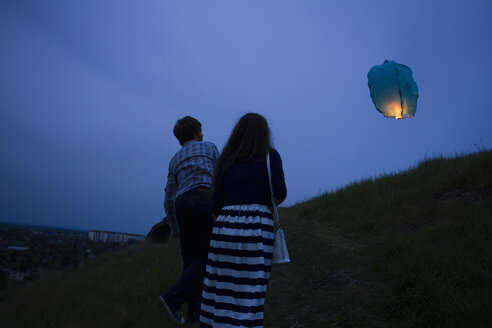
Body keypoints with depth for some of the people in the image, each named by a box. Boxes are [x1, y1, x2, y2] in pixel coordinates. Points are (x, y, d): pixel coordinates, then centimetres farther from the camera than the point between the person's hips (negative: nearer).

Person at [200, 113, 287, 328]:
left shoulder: (226, 161, 13)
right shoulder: (270, 155, 5)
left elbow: (217, 206, 10)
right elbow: (280, 194, -5)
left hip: (225, 226, 3)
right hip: (256, 228, -3)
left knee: (219, 291, 9)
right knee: (248, 293, 0)